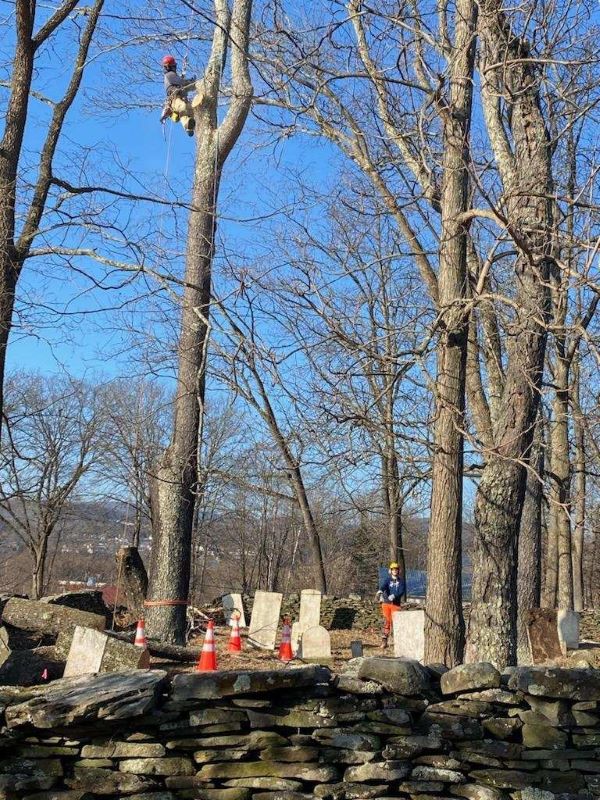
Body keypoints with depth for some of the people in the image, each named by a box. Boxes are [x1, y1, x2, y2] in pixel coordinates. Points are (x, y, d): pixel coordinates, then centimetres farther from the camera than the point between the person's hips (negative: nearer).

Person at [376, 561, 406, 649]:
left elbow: (401, 591, -8)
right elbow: (383, 585, -18)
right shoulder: (387, 579, 3)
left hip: (396, 603, 0)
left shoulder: (401, 581, 6)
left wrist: (394, 595, -27)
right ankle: (384, 640, 0)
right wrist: (380, 590, -42)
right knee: (386, 621, -2)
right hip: (386, 603, 0)